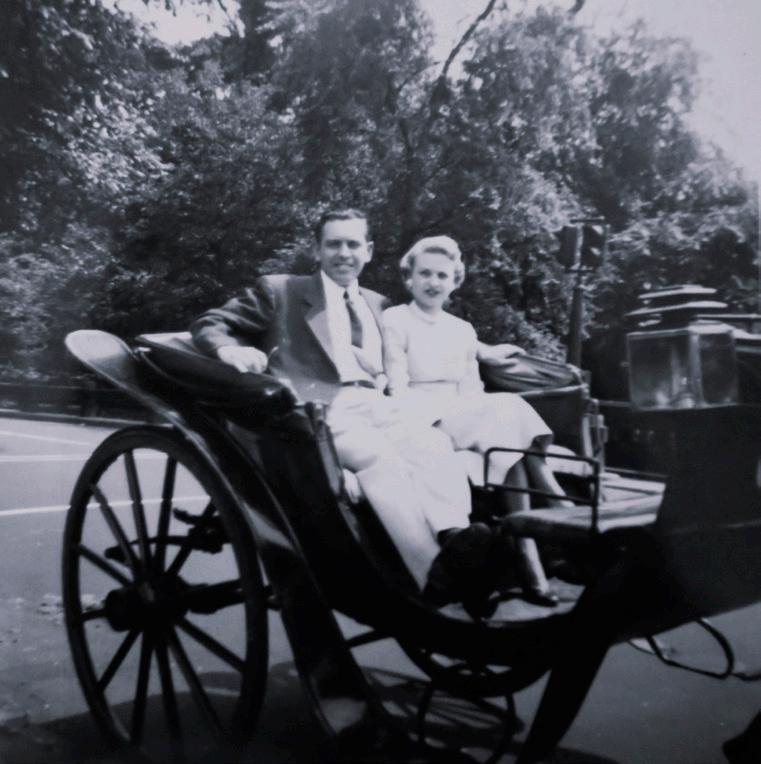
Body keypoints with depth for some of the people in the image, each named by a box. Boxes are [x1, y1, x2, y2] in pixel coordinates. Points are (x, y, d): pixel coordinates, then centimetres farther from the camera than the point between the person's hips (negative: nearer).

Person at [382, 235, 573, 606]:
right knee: (509, 412, -28)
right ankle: (564, 515, -28)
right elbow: (398, 390, -7)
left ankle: (526, 552, -33)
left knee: (508, 440, -29)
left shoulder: (463, 330, 22)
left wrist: (483, 413, -9)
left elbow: (473, 389, 16)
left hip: (471, 417, 5)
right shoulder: (394, 320, 4)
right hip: (424, 422, -5)